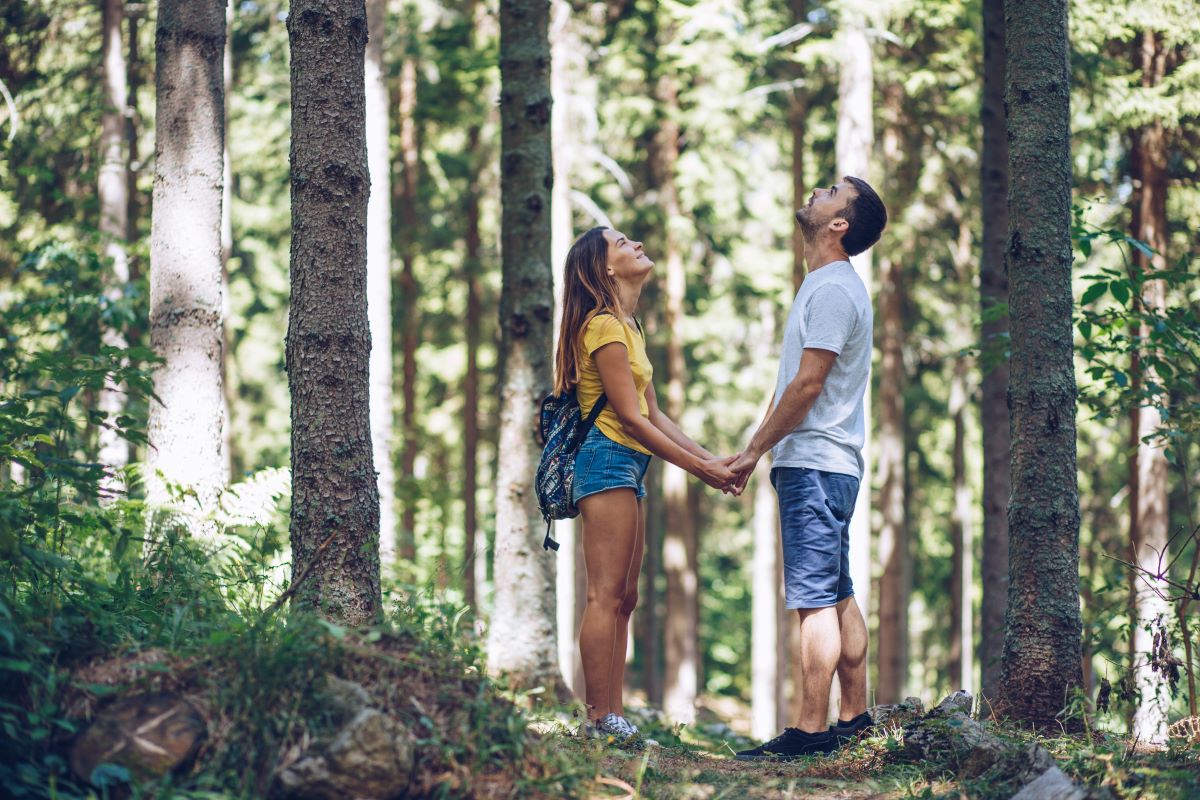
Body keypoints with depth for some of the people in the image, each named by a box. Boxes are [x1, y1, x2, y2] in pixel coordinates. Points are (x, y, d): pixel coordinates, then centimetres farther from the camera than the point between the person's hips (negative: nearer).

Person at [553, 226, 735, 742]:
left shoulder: (628, 327, 20)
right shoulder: (603, 326, -10)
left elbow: (654, 415, 18)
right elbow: (630, 417, -14)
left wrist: (709, 458, 8)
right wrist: (697, 467, -13)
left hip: (628, 467, 10)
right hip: (608, 459, -10)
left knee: (623, 601, 7)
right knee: (606, 597, -12)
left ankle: (613, 718, 6)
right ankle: (600, 718, -15)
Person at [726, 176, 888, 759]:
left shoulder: (833, 290, -14)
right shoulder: (827, 287, 18)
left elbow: (807, 385, -18)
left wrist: (755, 452, -12)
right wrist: (752, 451, 18)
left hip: (815, 467, -11)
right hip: (821, 464, 11)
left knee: (815, 600, -12)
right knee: (837, 596, 13)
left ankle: (811, 731, -14)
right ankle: (855, 719, 18)